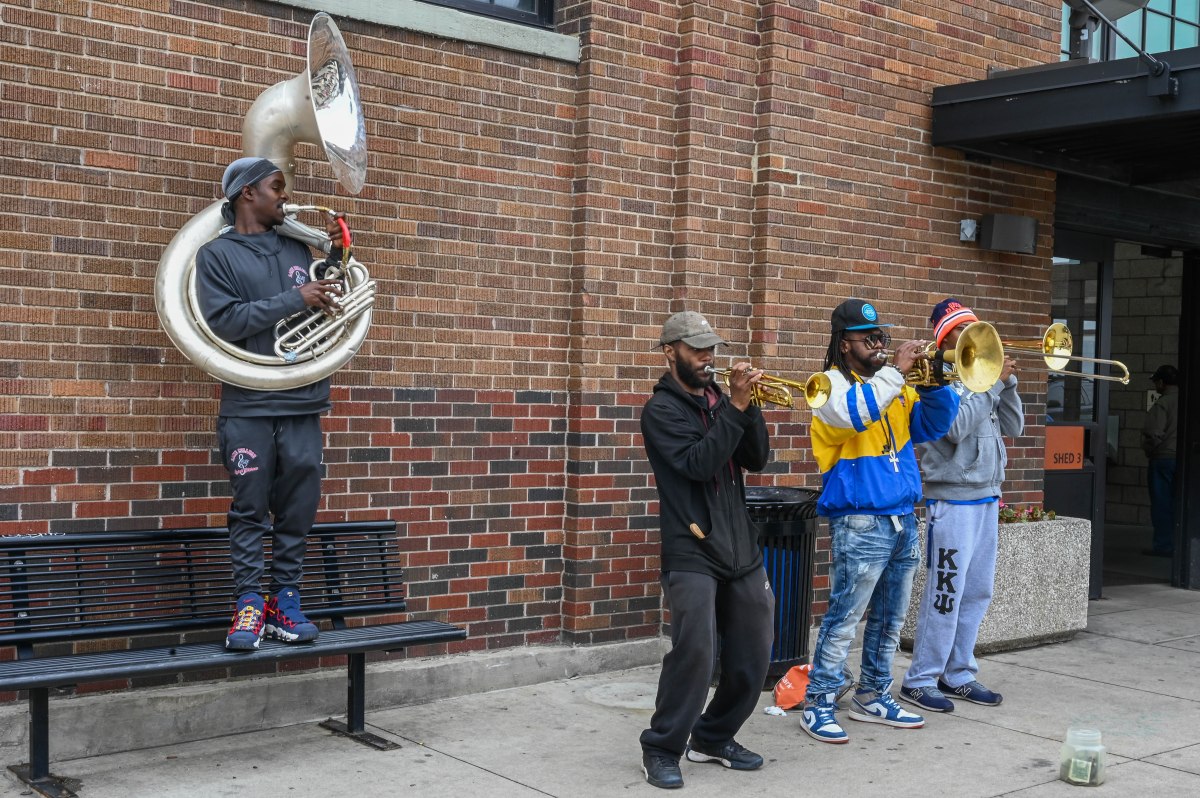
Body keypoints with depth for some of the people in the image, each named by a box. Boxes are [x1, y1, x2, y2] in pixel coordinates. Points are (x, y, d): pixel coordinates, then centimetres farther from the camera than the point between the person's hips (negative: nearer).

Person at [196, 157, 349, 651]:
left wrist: (333, 257, 5)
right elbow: (223, 321, -10)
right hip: (247, 409, -3)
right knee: (250, 510, 1)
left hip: (303, 405, 4)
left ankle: (285, 599, 13)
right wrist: (294, 299, -13)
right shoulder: (216, 254, 3)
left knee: (298, 508, 4)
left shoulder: (296, 249, 15)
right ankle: (249, 601, 8)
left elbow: (327, 309, 18)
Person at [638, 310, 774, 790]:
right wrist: (736, 407, -19)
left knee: (753, 653, 8)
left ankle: (714, 737, 26)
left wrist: (748, 406, -9)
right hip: (692, 552, -7)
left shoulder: (718, 400, 14)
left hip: (740, 547, 7)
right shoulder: (662, 410, -4)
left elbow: (757, 459, 5)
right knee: (695, 652, -15)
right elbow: (697, 463, -19)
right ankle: (662, 749, 1)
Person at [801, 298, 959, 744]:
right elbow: (854, 412, -28)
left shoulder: (894, 388, 16)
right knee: (844, 618, -5)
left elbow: (933, 426, 11)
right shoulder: (832, 384, -6)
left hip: (902, 519, 8)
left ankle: (872, 697, 27)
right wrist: (896, 371, -24)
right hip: (860, 522, -8)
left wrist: (936, 383, -4)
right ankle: (819, 704, 4)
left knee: (890, 618, 15)